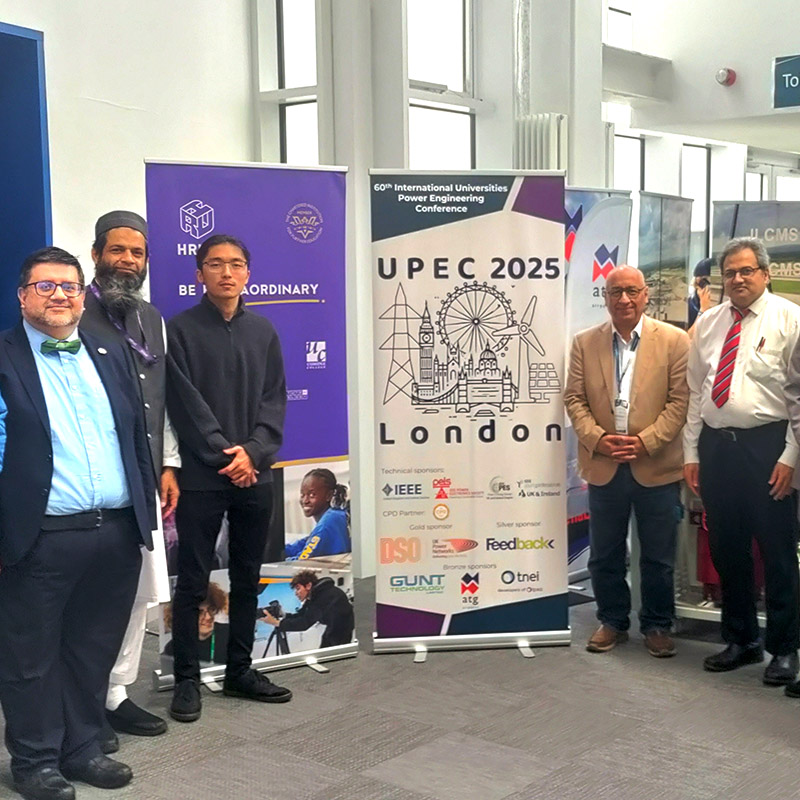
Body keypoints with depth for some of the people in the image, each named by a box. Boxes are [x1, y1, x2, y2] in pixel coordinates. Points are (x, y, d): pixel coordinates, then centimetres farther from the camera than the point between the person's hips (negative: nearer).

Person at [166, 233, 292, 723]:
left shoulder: (263, 331, 11)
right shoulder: (181, 330, -1)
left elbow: (275, 400, 5)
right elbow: (186, 404, -8)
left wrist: (253, 452, -10)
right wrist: (225, 455, -13)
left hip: (256, 476, 4)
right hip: (202, 476, -4)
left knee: (248, 579, 11)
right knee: (193, 582, 1)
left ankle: (240, 671, 22)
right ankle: (188, 679, 11)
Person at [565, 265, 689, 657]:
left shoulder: (674, 341, -1)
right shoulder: (584, 343, 6)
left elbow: (680, 401, -5)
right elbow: (574, 399, 4)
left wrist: (645, 441, -14)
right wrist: (597, 438, -11)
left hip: (656, 466, -2)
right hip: (603, 465, 2)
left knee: (658, 557, 8)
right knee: (604, 554, 11)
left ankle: (657, 625, 23)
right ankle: (612, 621, 27)